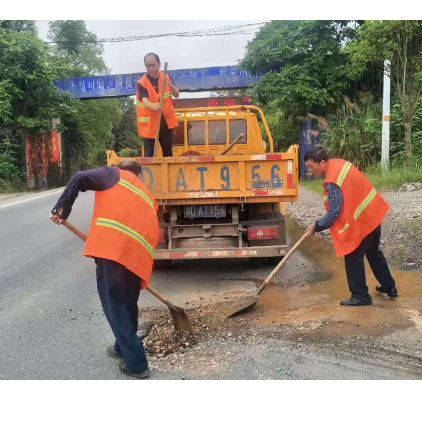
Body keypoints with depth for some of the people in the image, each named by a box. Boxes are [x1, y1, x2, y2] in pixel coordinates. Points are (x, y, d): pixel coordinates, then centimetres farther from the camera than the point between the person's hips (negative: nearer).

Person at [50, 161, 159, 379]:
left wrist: (62, 207, 8)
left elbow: (81, 178, 0)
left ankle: (136, 363, 11)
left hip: (112, 246, -6)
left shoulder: (114, 174, 17)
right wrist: (140, 260, 37)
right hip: (138, 254, 6)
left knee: (114, 304, 5)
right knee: (128, 303, 24)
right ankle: (124, 347, 43)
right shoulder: (147, 197, 32)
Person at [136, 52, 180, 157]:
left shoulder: (166, 77, 2)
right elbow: (144, 100, -27)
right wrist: (154, 106, -49)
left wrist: (171, 86, -22)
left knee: (168, 152, 14)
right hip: (149, 123, -4)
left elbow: (176, 95, 1)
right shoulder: (142, 83, -13)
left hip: (166, 121, 4)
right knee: (149, 154, -4)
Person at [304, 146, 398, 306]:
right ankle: (389, 287, 36)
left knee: (353, 257, 4)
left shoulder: (332, 182, -27)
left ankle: (360, 296, 13)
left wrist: (316, 227, -11)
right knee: (374, 253, 24)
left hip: (361, 221, -10)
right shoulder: (339, 162, 2)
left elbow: (334, 213, -24)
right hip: (372, 213, 10)